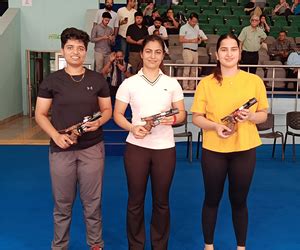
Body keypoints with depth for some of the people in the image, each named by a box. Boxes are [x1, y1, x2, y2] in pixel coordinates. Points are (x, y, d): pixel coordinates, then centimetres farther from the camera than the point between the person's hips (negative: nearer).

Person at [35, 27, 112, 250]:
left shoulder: (98, 80, 4)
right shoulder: (51, 81, 0)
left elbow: (107, 110, 9)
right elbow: (40, 115, 1)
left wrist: (99, 122, -13)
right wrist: (56, 135, -15)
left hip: (92, 149, 1)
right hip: (61, 150, 0)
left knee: (92, 202, 9)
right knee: (62, 203, 9)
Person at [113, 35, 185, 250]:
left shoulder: (172, 83, 5)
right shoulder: (129, 83, 1)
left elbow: (182, 114, 8)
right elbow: (117, 114, 3)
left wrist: (173, 119, -15)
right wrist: (132, 128, -16)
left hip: (165, 147, 1)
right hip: (136, 147, -1)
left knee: (161, 201, 11)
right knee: (135, 201, 8)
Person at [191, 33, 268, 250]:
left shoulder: (254, 81, -1)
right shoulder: (206, 83, -3)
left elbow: (263, 115, 5)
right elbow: (196, 117, -1)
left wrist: (250, 116, -17)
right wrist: (215, 126, -19)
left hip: (244, 150, 0)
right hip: (213, 150, 0)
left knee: (239, 200, 13)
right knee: (212, 199, 13)